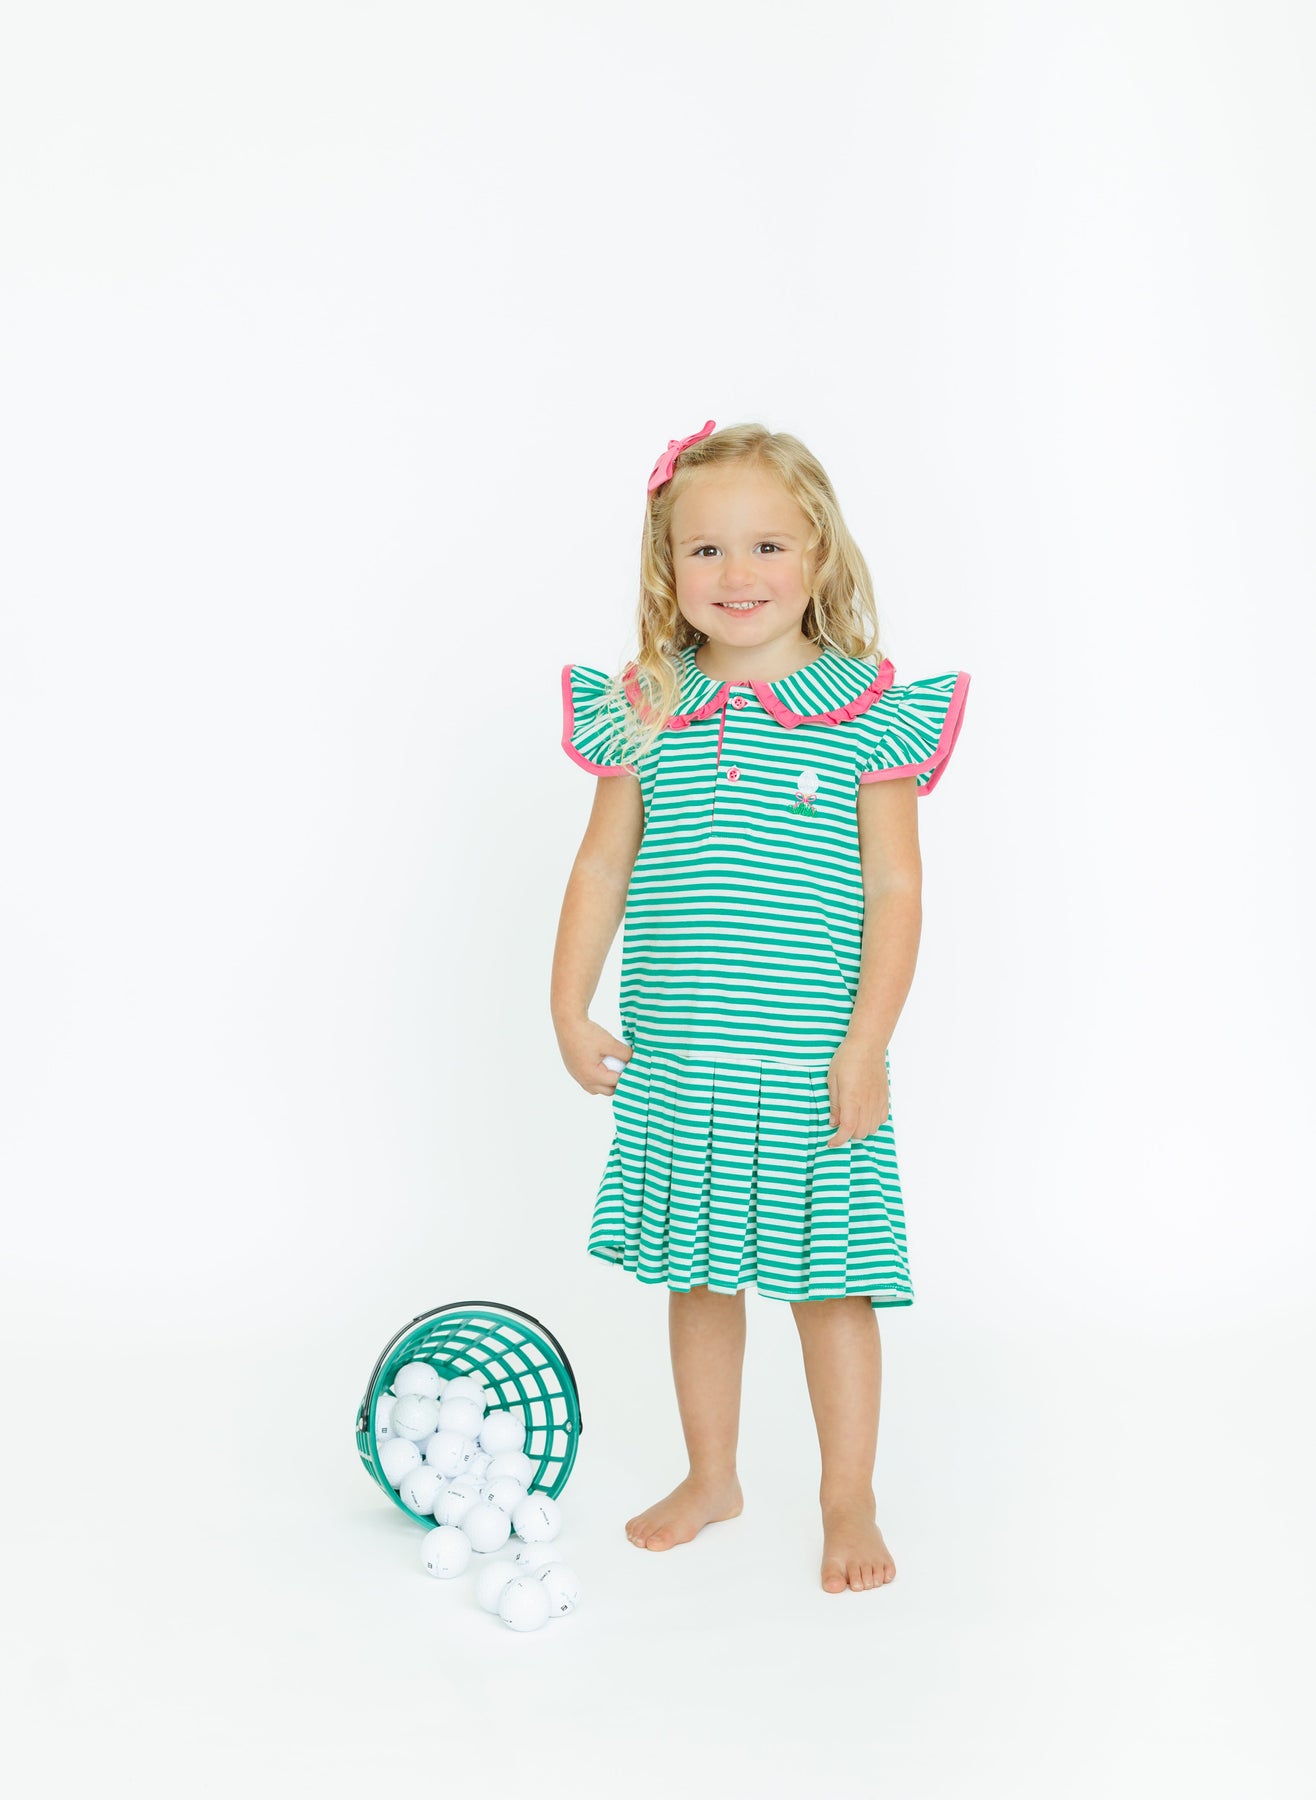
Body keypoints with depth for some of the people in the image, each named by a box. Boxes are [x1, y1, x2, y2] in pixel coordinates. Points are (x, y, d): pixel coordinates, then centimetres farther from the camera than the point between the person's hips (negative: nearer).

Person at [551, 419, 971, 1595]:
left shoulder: (870, 716, -5)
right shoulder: (645, 714, 2)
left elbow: (895, 892, -6)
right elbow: (601, 867, 9)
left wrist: (866, 1044, -11)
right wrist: (571, 1012, 5)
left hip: (813, 1069, -3)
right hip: (674, 1065, 3)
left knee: (830, 1285, 6)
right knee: (698, 1276, 15)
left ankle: (850, 1503, 24)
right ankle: (711, 1478, 34)